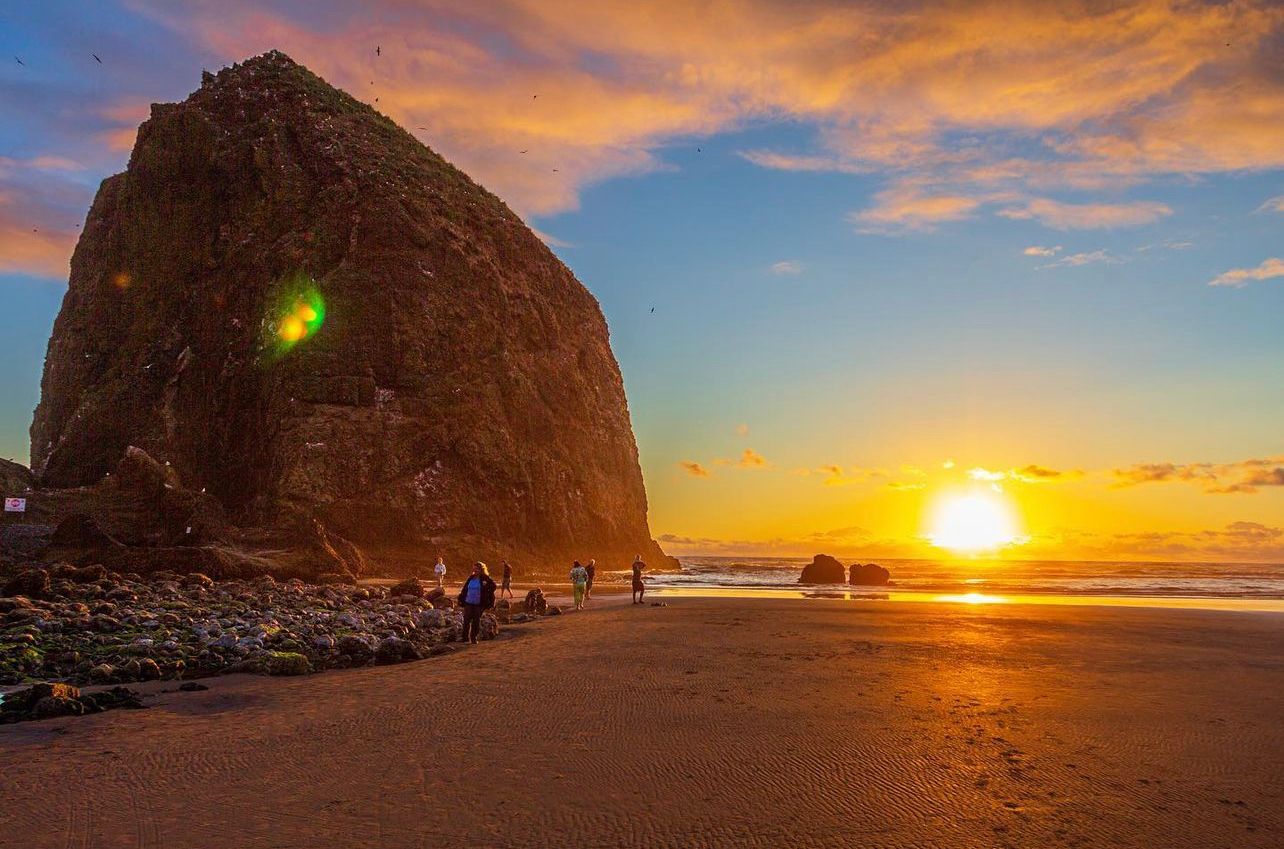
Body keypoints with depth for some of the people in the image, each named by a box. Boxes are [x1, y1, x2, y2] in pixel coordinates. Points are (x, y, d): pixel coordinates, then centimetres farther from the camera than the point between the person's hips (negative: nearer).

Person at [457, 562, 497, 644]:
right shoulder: (471, 578, 8)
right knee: (466, 620, 5)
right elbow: (464, 588, 13)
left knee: (476, 621, 3)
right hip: (468, 603, 4)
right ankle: (465, 637, 13)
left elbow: (493, 586, -2)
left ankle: (474, 638, 14)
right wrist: (461, 599, 7)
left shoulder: (485, 579, -5)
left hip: (479, 604, -4)